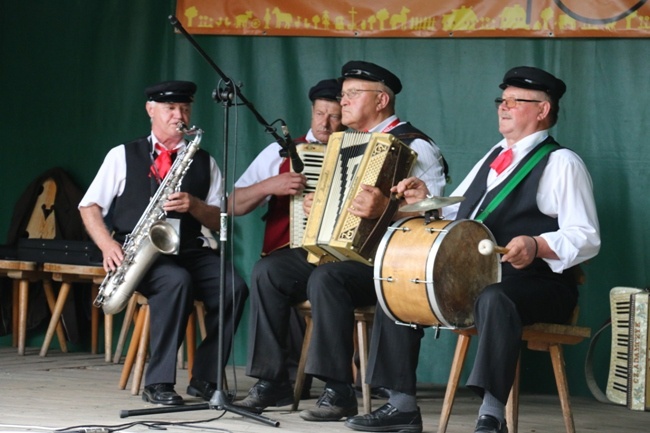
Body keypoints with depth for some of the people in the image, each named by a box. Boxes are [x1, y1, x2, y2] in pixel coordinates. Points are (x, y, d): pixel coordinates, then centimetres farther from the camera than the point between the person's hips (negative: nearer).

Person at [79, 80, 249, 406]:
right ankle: (158, 383, -30)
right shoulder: (122, 156, 9)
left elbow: (219, 220, 9)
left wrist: (193, 205, -13)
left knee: (233, 288, -27)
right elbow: (89, 207, 6)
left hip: (190, 251, 3)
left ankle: (204, 379, -16)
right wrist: (108, 245, -12)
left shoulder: (204, 162, 14)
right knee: (177, 281, -37)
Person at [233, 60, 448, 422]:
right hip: (335, 252, 8)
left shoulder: (415, 147, -7)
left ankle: (340, 391, -29)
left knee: (326, 278, -34)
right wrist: (313, 203, 6)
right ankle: (272, 379, -6)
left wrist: (385, 208, -37)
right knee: (268, 271, -9)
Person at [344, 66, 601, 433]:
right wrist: (427, 203, 2)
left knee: (494, 300, -40)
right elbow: (457, 215, 23)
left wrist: (536, 246, -31)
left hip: (535, 284, -9)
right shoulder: (495, 157, 22)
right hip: (473, 277, 9)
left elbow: (586, 238, -14)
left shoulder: (561, 163, -4)